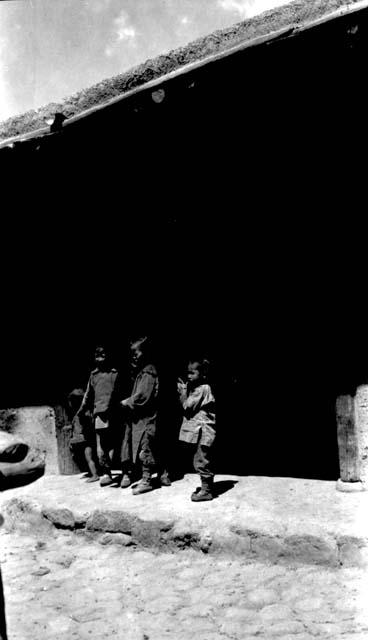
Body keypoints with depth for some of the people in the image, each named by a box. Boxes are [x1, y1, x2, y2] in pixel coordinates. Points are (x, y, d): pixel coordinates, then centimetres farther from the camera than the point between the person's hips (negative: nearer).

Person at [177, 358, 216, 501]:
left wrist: (183, 391, -7)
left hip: (203, 431, -10)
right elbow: (186, 405, 14)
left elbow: (188, 406, -18)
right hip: (198, 430, 10)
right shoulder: (193, 387, 13)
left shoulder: (203, 388, -16)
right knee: (201, 461, 16)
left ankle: (206, 491, 5)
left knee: (201, 461, -4)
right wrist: (183, 391, 3)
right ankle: (206, 487, 26)